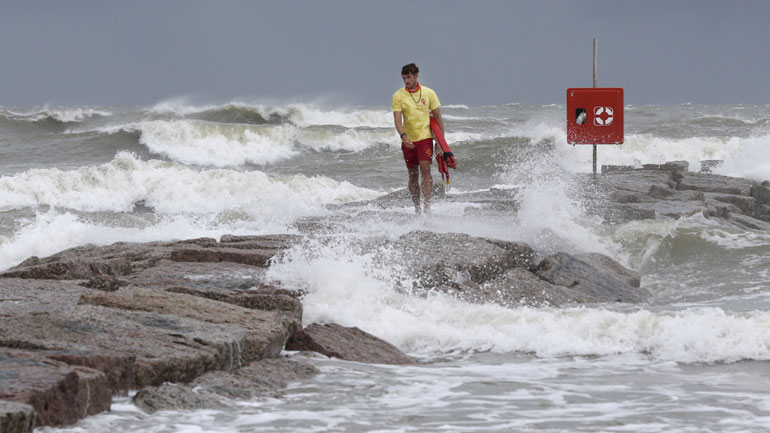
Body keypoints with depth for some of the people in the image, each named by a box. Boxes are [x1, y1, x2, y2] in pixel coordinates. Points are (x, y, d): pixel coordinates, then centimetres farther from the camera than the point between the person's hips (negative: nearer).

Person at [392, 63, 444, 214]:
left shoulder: (429, 93, 0)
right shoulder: (398, 96, -2)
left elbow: (438, 118, 6)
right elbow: (397, 120, -10)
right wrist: (403, 136, -28)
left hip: (425, 137, -2)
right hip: (408, 140, 2)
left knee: (425, 168, -18)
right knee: (413, 174, 7)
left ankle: (427, 205, -22)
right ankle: (417, 207, 18)